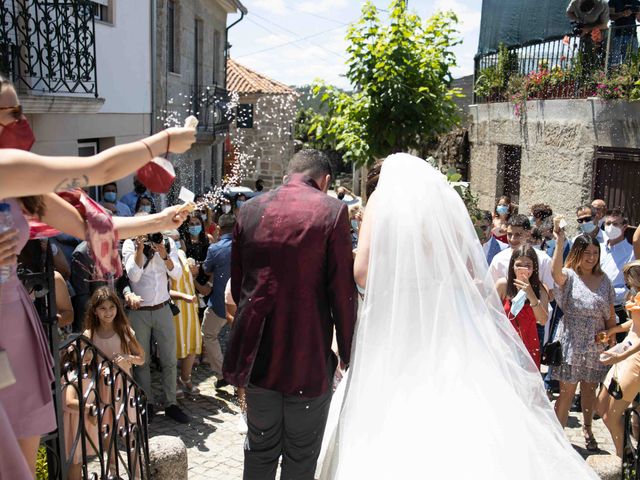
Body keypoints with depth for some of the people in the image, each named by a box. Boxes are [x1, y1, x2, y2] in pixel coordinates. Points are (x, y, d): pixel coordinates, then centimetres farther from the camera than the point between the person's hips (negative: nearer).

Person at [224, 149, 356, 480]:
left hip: (258, 351, 4)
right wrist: (347, 351, 1)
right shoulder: (332, 210, -9)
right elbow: (342, 290, -10)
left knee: (260, 449, 20)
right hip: (309, 354, -4)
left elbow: (237, 282, 10)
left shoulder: (249, 210, 4)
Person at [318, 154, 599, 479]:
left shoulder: (383, 196, 1)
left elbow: (361, 270, -8)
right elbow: (472, 272, 5)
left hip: (395, 316, -3)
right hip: (449, 315, 3)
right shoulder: (448, 198, 10)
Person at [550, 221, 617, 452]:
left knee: (589, 389, 14)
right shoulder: (569, 276, -5)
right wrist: (560, 242, -38)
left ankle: (587, 429, 34)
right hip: (571, 343, -4)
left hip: (595, 345, 4)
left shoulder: (604, 281, 7)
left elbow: (610, 315, 12)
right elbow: (556, 272, -31)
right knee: (567, 391, -1)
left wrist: (611, 340, 4)